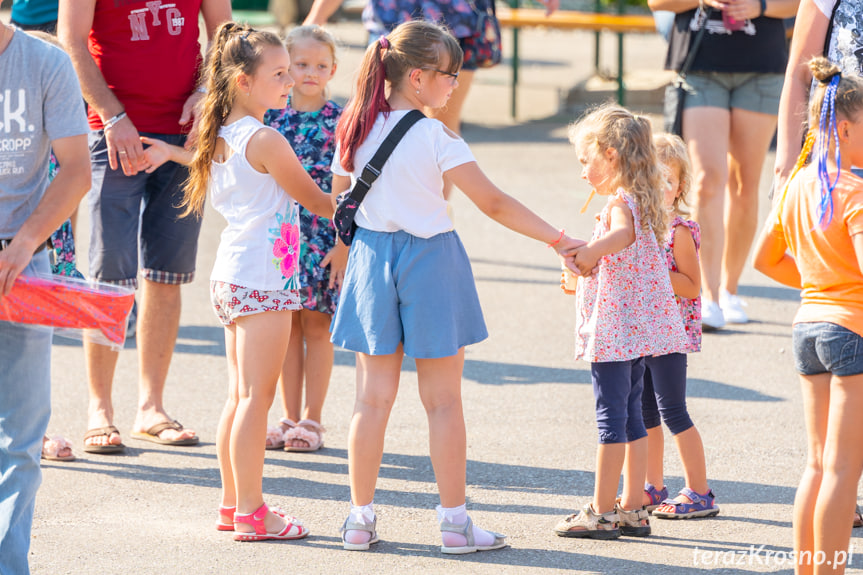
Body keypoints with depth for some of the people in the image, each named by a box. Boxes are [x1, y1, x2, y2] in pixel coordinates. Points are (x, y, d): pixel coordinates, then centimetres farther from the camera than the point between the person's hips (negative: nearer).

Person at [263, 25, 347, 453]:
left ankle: (311, 420, 9)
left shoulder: (341, 122, -4)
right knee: (287, 327, 7)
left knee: (316, 325, 1)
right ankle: (289, 418, 15)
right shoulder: (272, 119, 3)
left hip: (324, 238, -3)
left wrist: (344, 243, -9)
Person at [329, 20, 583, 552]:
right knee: (443, 400, 4)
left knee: (373, 397, 9)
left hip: (372, 257, 5)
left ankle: (361, 518, 11)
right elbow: (494, 202, -15)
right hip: (430, 260, -5)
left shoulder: (355, 129, 1)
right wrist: (558, 239, -10)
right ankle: (455, 521, 8)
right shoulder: (435, 137, -15)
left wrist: (345, 256, 24)